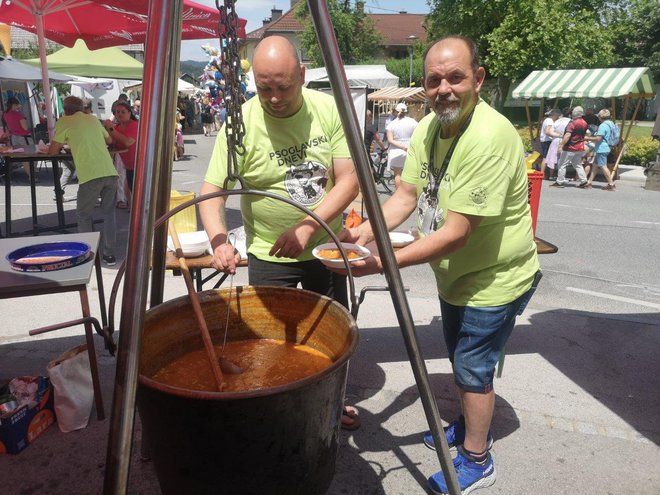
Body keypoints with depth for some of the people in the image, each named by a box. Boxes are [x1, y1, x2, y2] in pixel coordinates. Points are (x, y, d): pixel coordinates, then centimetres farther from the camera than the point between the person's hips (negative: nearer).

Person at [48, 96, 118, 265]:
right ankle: (109, 254, 16)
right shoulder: (93, 119, 21)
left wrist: (63, 143, 32)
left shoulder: (64, 122, 7)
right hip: (110, 173, 4)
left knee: (84, 216, 13)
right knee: (109, 213, 16)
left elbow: (53, 151, 12)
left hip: (90, 176, -4)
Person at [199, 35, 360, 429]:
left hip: (325, 246, 3)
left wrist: (308, 226, -26)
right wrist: (220, 241, -33)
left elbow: (350, 179, -13)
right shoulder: (241, 122, -16)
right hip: (268, 255, -2)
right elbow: (212, 191, -14)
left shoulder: (329, 110, -10)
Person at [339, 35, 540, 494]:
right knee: (462, 360, 24)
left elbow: (456, 233, -33)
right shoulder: (428, 127, -4)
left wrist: (384, 262, -36)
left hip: (494, 279, -8)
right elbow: (406, 196, -4)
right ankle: (471, 426, 49)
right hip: (455, 274, 8)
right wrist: (366, 230, -21)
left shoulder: (489, 137, -31)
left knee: (472, 369, 6)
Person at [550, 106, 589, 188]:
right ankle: (583, 180, 7)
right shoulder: (584, 123, 9)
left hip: (570, 148, -8)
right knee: (578, 164, 16)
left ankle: (560, 182, 3)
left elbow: (567, 135, -25)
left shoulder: (573, 123, -17)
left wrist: (562, 145, -23)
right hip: (580, 147, 8)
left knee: (562, 164, 1)